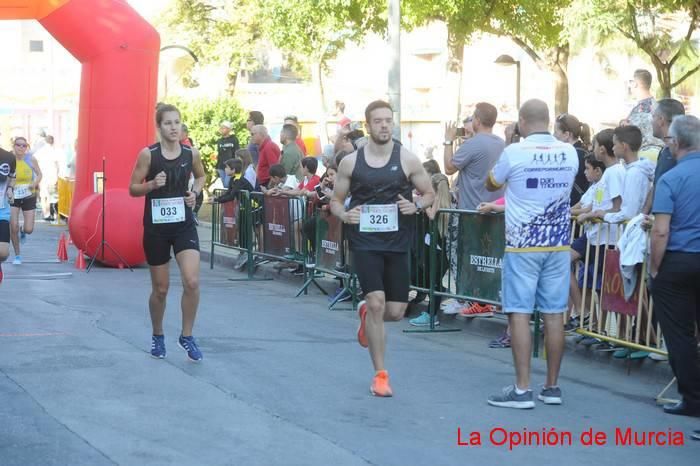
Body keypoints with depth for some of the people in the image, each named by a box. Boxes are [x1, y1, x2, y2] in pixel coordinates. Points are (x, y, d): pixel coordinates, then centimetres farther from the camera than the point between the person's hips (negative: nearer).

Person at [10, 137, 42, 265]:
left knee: (29, 229, -4)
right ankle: (17, 255, 12)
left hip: (29, 197, 1)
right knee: (13, 227, -9)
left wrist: (35, 183, -16)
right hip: (13, 197, -1)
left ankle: (22, 231, 37)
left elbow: (39, 174, 4)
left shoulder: (31, 159, -8)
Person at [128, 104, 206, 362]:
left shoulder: (191, 153, -1)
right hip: (156, 227, -1)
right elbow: (132, 188, -3)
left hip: (184, 225, 2)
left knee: (192, 282, -15)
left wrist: (195, 192, -1)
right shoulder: (148, 154, -9)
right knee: (160, 289, 9)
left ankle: (186, 336, 3)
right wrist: (152, 184, -22)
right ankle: (157, 336, 32)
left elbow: (201, 176, 19)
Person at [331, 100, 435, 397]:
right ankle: (380, 375, -2)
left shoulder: (407, 160, -1)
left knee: (396, 311, 2)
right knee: (377, 301, -14)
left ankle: (367, 315, 41)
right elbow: (336, 200, 10)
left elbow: (429, 194, 9)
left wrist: (417, 206, -13)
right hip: (364, 242, -1)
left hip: (397, 243, 1)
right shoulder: (350, 162, 0)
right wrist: (343, 215, -12)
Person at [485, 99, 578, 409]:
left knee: (519, 313, -3)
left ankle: (522, 389, -6)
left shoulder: (514, 152, -10)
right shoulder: (569, 153, 3)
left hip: (522, 245, -4)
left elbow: (491, 185, 9)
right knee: (554, 314, 6)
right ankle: (551, 387, 12)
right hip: (558, 244, 4)